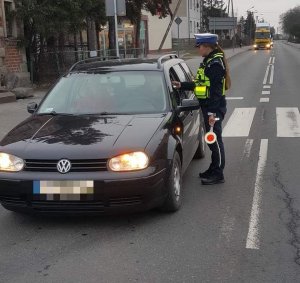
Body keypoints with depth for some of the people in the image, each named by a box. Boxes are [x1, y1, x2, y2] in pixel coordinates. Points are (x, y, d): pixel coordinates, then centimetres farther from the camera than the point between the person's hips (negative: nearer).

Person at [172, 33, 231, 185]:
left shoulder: (215, 63, -17)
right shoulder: (208, 61, 15)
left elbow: (216, 90, -22)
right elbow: (199, 84, 20)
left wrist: (213, 112, -24)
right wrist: (181, 85, 16)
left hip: (214, 108, -10)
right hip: (208, 107, 10)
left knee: (215, 140, -3)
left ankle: (218, 174, 6)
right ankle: (214, 169, 28)